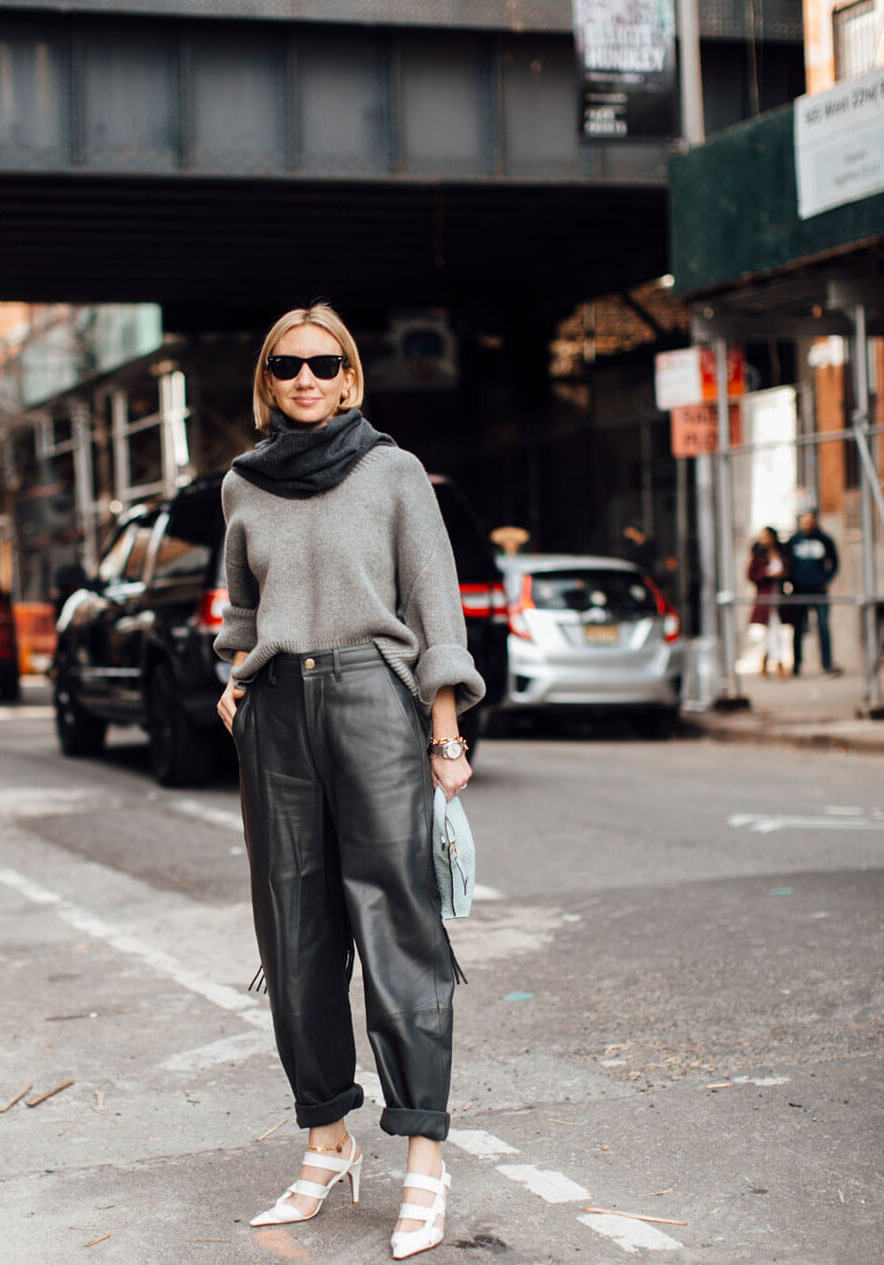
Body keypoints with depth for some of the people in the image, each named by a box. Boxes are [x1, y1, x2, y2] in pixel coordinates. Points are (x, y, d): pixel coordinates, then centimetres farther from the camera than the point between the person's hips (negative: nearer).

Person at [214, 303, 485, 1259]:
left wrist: (445, 733, -7)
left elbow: (435, 605, -1)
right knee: (295, 937, 5)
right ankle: (328, 1144, 15)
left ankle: (424, 1164, -5)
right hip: (275, 714, 4)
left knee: (396, 927, -8)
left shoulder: (392, 472, 1)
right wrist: (238, 675, 12)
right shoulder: (243, 485, 12)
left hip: (373, 698, -4)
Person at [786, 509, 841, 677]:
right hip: (799, 591, 0)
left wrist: (827, 580, 3)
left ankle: (827, 664, -4)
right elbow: (787, 564, 11)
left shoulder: (825, 540, 3)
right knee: (798, 628, 3)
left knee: (823, 626, -6)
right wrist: (792, 582, 1)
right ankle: (796, 665, 10)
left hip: (819, 590, 0)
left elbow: (834, 563, 14)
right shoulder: (793, 541, 4)